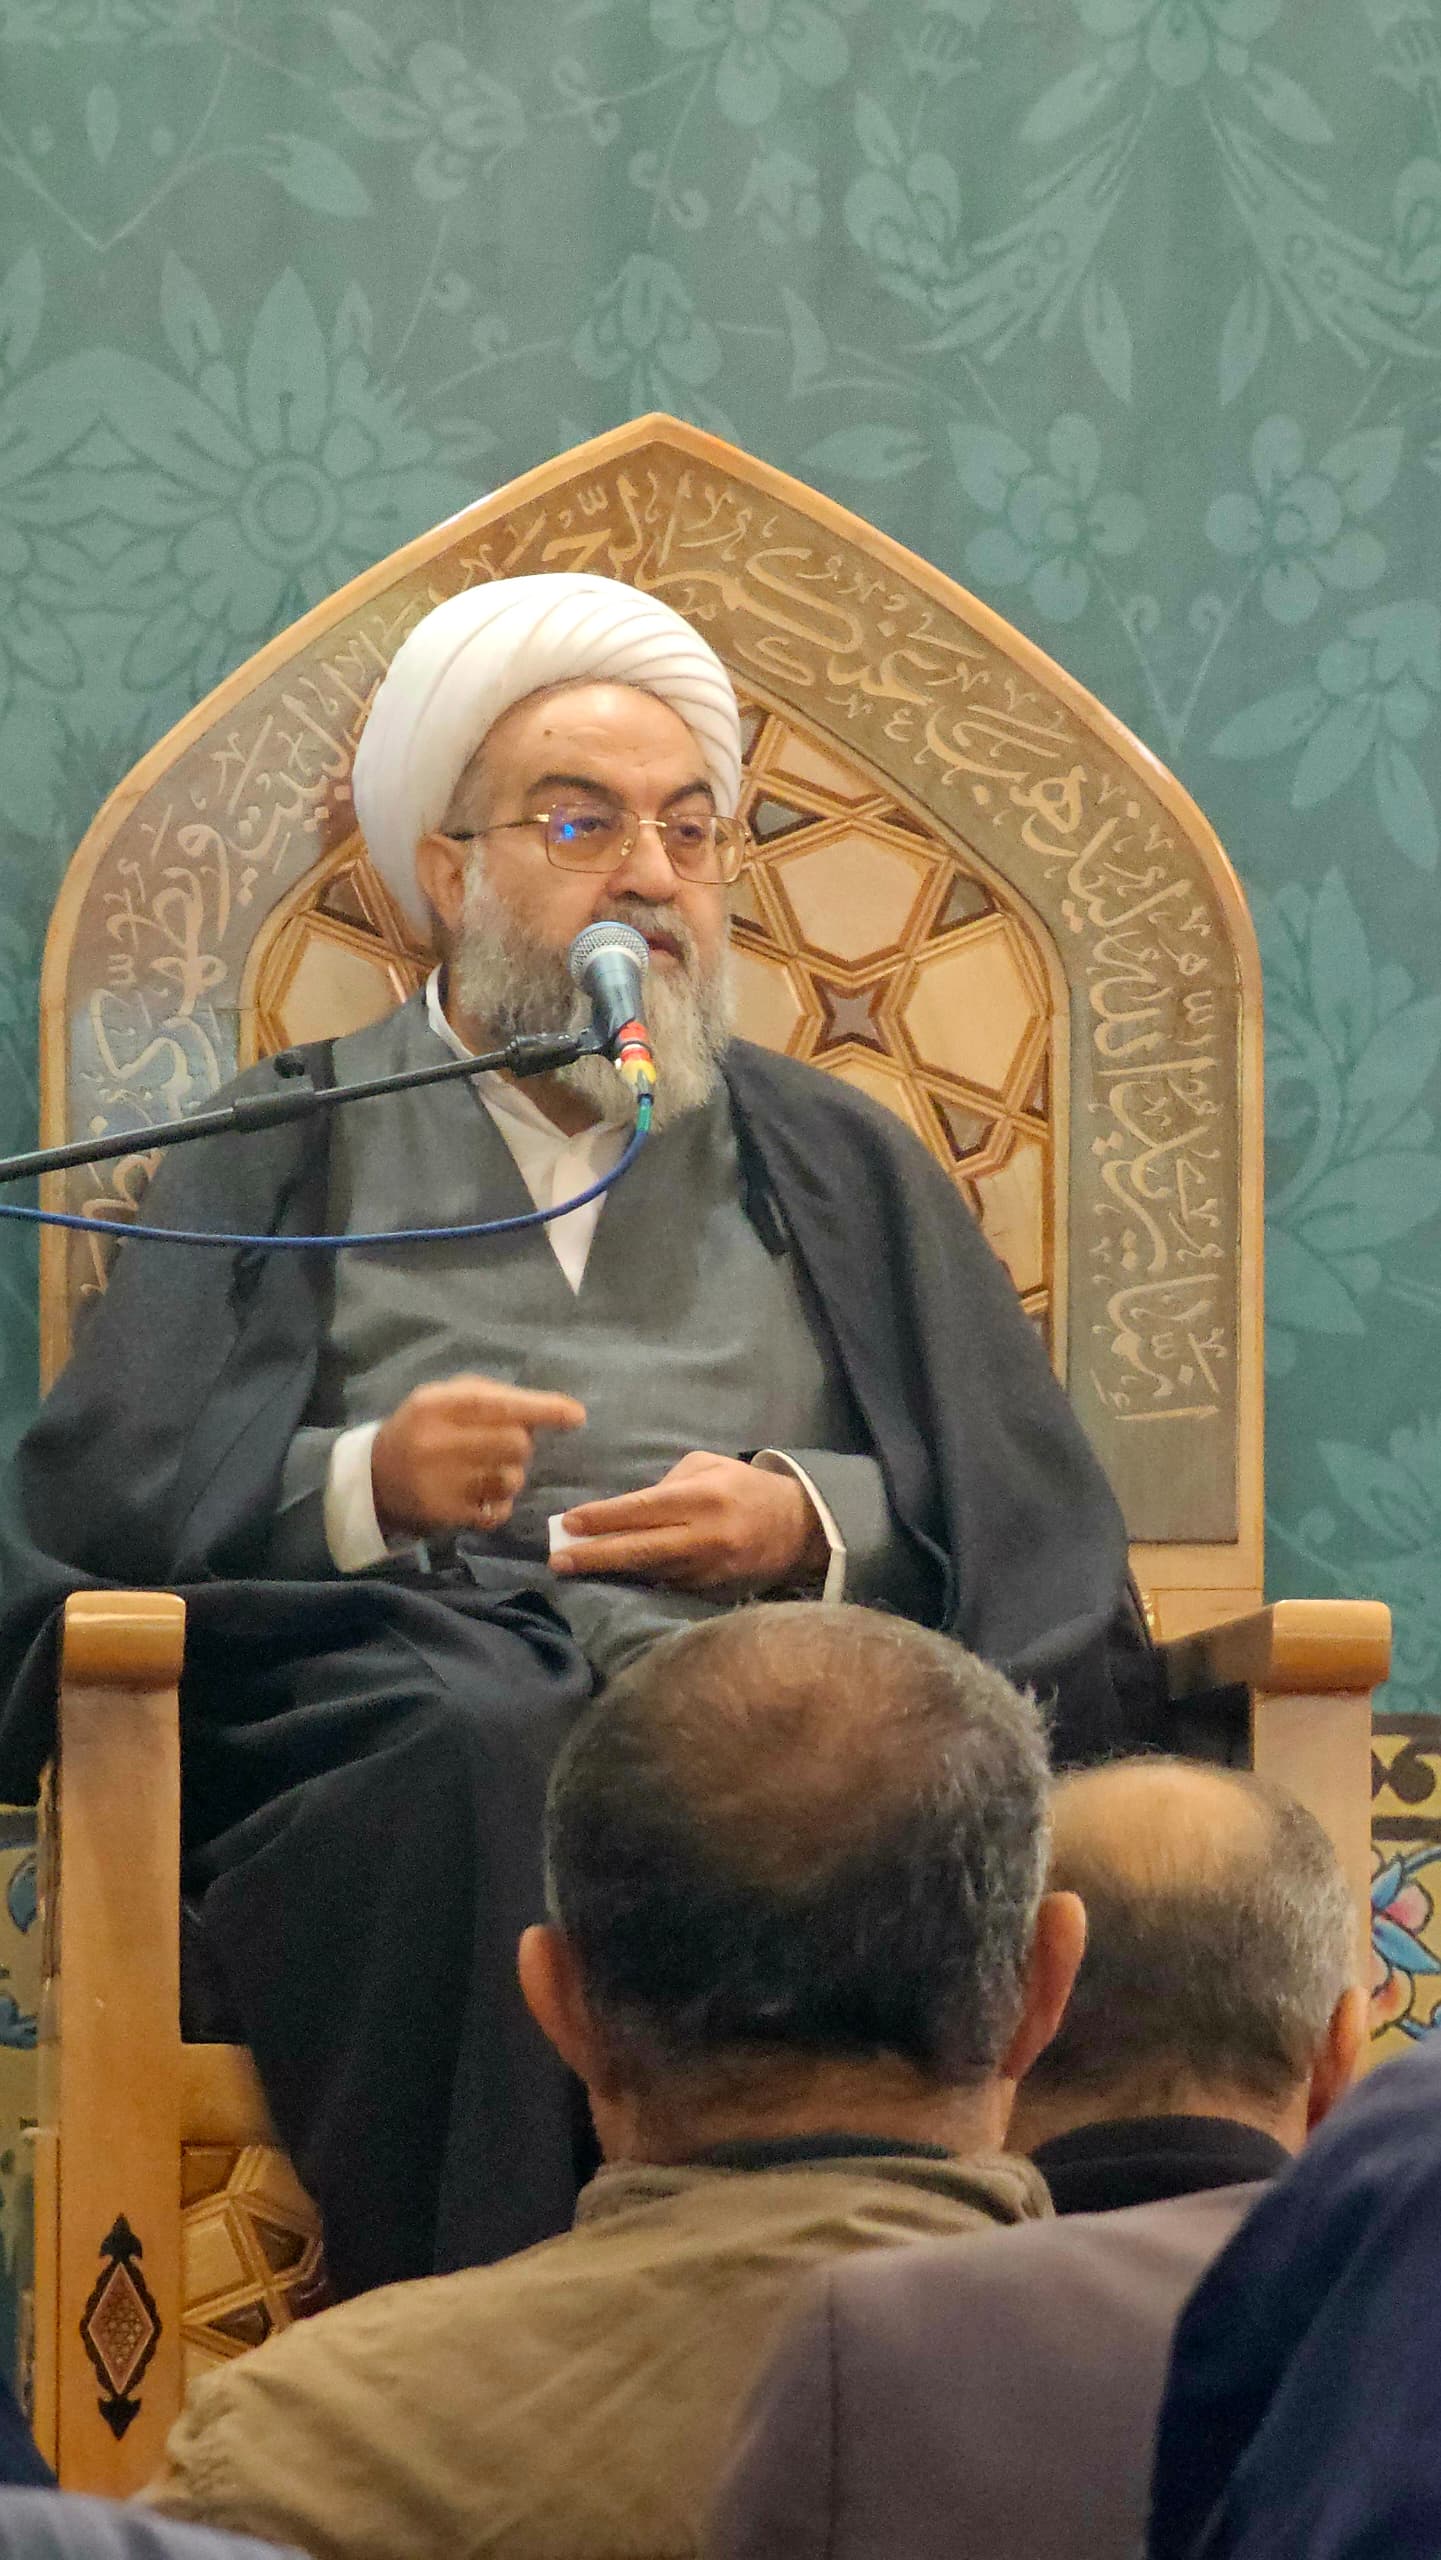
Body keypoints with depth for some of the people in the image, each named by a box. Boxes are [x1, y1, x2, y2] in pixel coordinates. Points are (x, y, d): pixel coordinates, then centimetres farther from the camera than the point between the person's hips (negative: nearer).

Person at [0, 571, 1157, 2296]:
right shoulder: (289, 1155, 24)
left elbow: (1029, 1525, 19)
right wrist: (359, 1486, -7)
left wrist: (813, 1522, -1)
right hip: (392, 1687, -1)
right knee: (499, 1766, -39)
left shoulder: (837, 1168, 29)